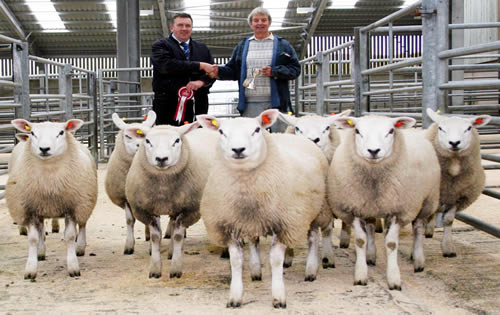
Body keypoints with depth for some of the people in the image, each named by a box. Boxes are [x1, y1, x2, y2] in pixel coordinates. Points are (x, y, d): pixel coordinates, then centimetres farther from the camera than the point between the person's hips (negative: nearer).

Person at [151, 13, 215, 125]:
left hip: (197, 105, 4)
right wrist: (199, 66, -12)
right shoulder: (160, 45, 7)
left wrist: (201, 82, -10)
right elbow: (167, 65, -13)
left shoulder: (202, 48, 22)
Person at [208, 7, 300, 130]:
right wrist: (218, 72, -3)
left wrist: (274, 72, -11)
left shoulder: (282, 44, 11)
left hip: (276, 104, -1)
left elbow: (295, 69, 3)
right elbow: (233, 70, 17)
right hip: (250, 105, 2)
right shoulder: (242, 45, 18)